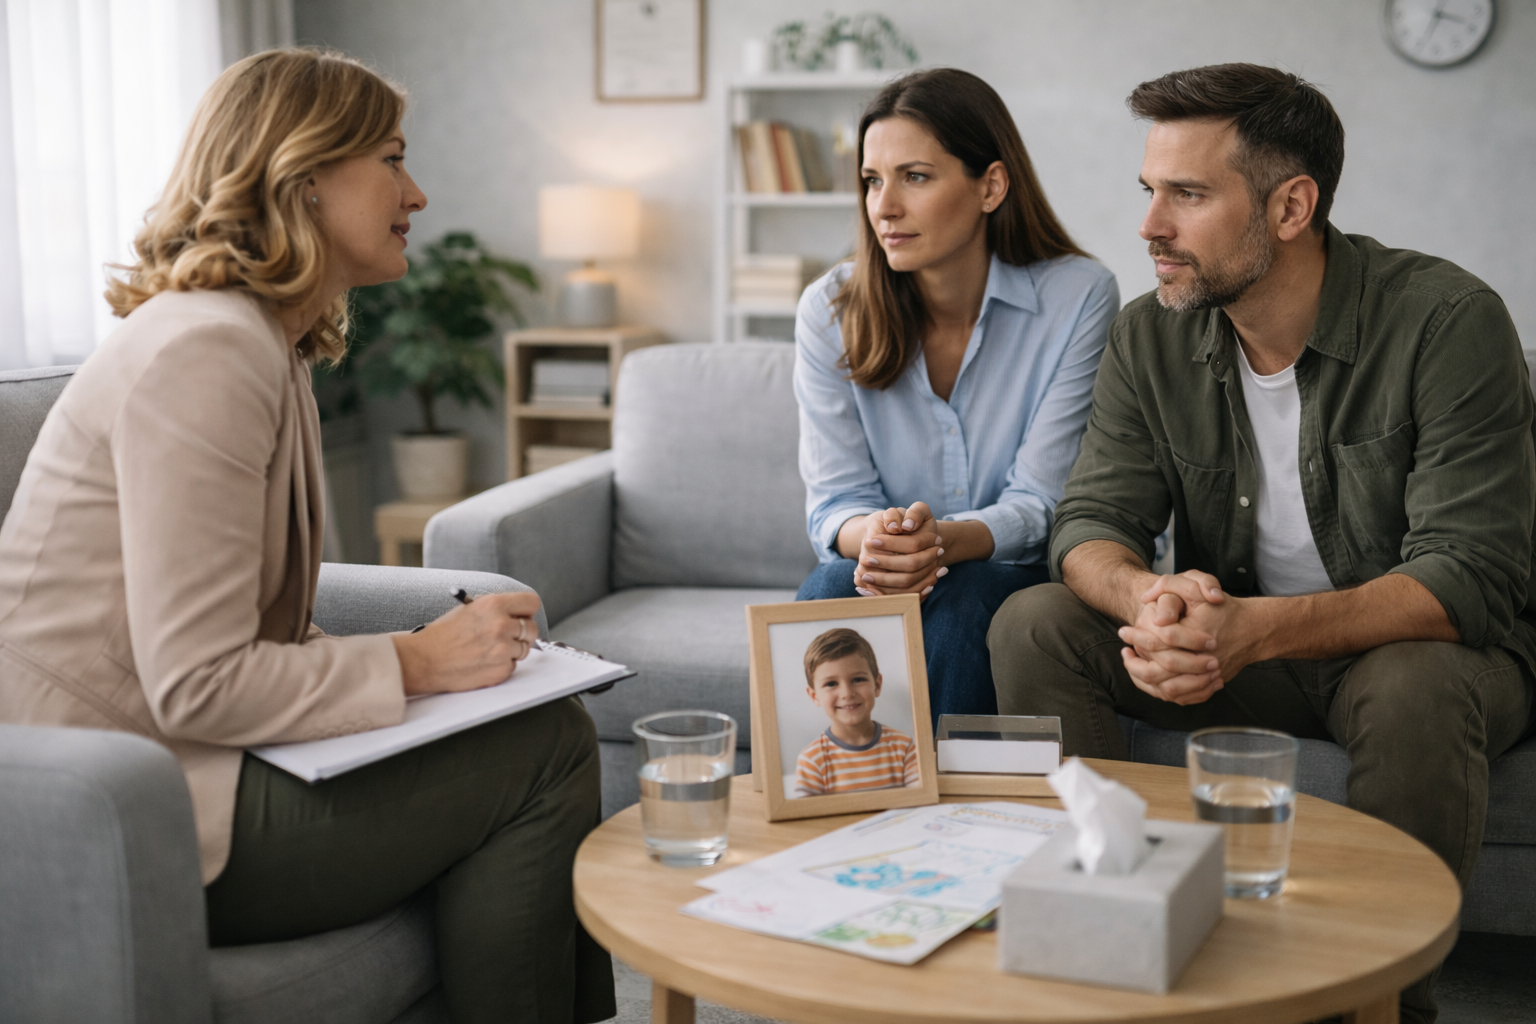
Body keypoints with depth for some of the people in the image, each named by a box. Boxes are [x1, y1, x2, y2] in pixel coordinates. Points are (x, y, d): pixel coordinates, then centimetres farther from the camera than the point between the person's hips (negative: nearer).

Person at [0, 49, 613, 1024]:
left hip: (163, 766, 10)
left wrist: (429, 652, 1)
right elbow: (196, 686, -23)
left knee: (546, 730, 0)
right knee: (548, 748, -13)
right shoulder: (205, 351, -19)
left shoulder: (268, 347, 14)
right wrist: (418, 663, -14)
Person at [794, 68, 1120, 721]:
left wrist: (942, 540, -33)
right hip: (880, 574, 2)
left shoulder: (1080, 297, -10)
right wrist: (869, 537, -31)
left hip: (1017, 575, -1)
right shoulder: (830, 311, -4)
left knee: (959, 600, -33)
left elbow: (1040, 505, -11)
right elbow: (833, 498, -5)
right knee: (830, 590, -30)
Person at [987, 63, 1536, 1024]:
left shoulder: (1446, 321, -19)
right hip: (1233, 645, 4)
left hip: (1409, 645, -3)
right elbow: (1091, 523, -8)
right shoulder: (1150, 338, -5)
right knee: (1033, 624, -17)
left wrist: (1259, 629, -40)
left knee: (1414, 690, -38)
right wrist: (1150, 599, -34)